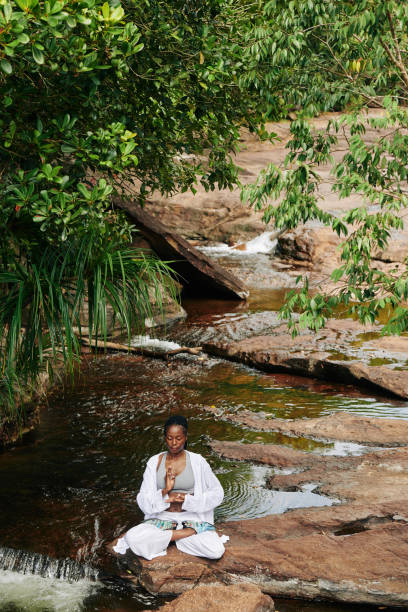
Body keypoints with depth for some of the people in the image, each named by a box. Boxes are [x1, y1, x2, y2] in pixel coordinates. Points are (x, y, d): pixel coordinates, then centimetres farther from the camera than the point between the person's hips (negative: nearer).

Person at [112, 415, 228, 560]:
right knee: (132, 537, -30)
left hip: (192, 518, -1)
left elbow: (217, 493, 2)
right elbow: (143, 501, 1)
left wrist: (187, 499, -11)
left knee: (216, 551, -30)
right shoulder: (154, 462, 4)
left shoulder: (197, 461, 1)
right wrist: (165, 493, -18)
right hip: (161, 518, 1)